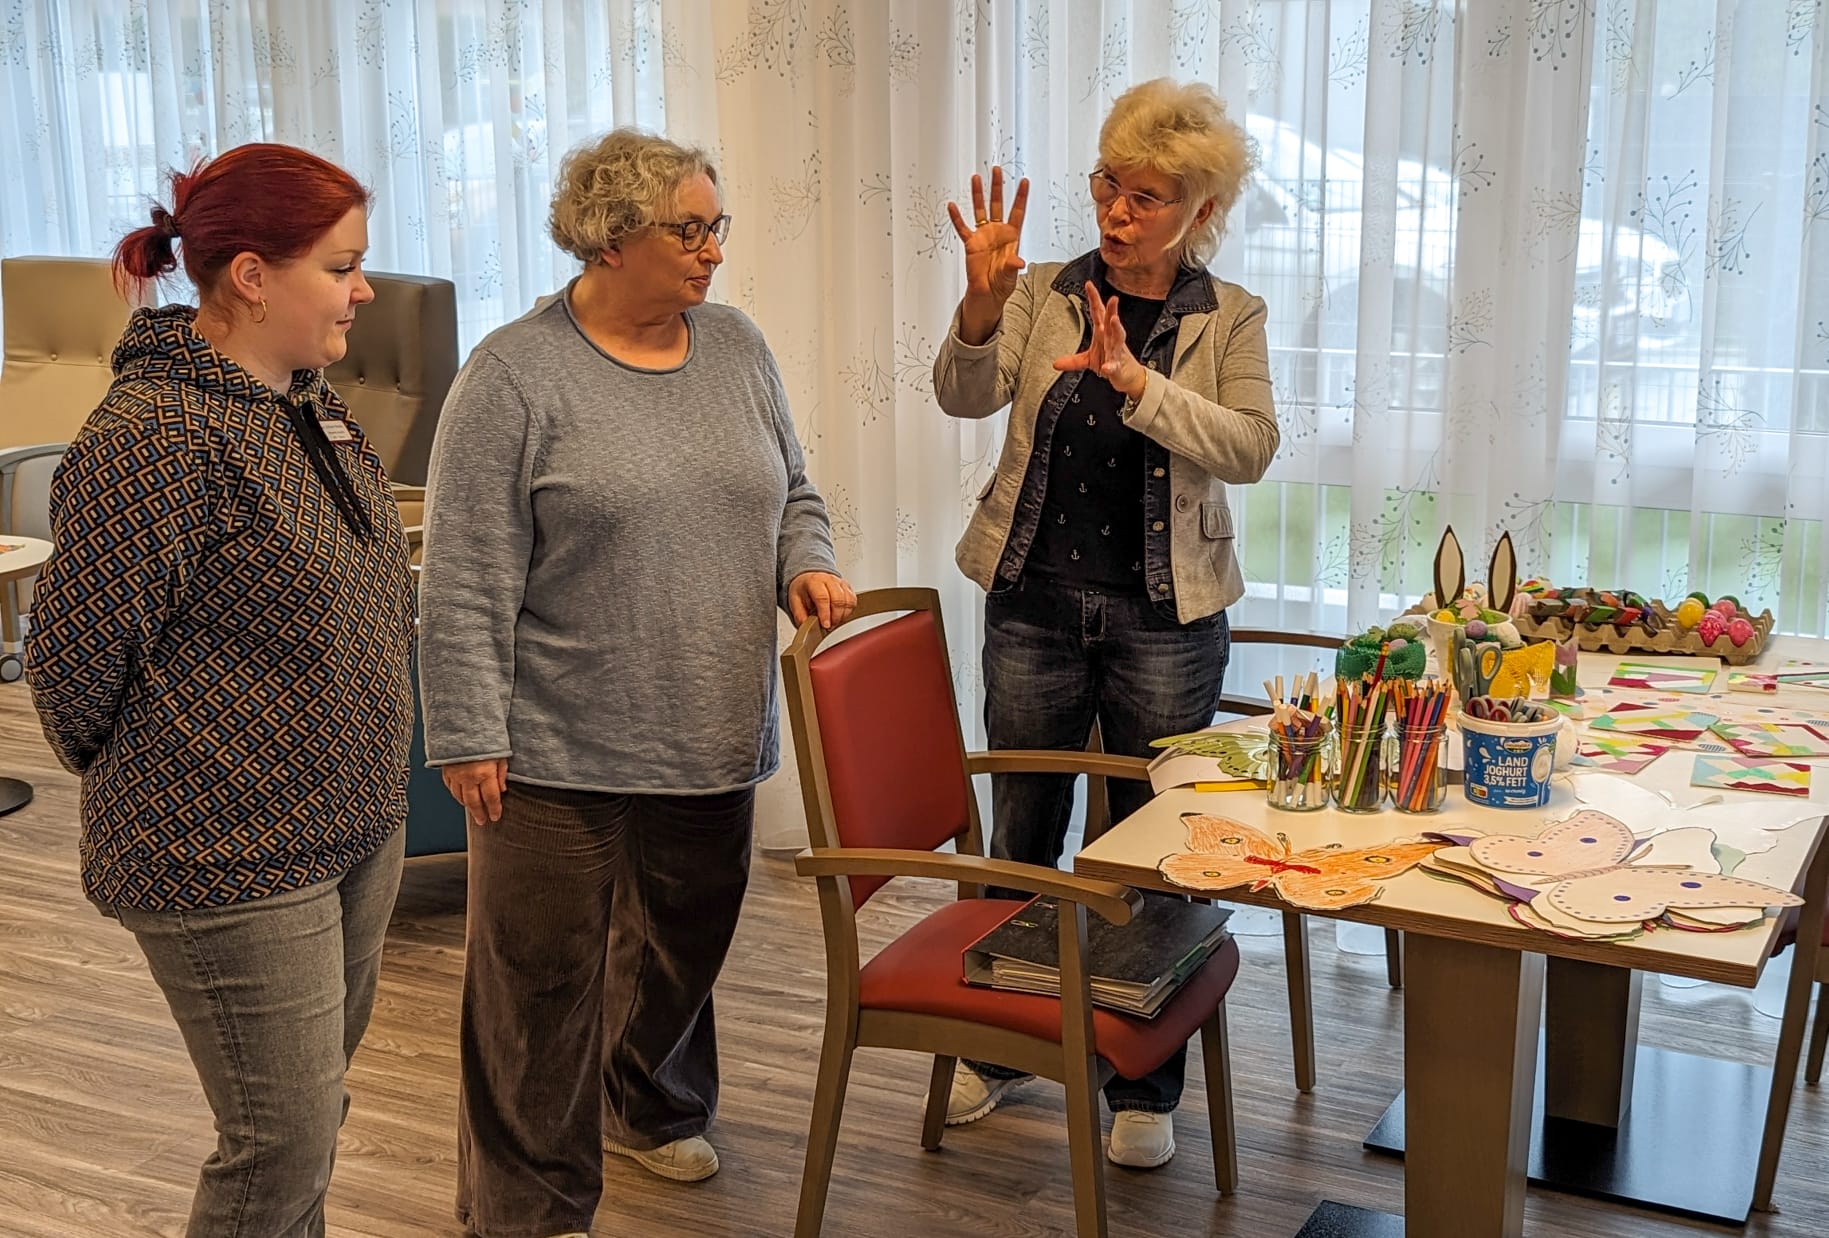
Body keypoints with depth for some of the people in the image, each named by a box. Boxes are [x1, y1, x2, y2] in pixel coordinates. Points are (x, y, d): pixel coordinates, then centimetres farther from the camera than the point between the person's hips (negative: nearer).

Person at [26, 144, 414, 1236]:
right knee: (287, 1141, 1)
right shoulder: (152, 437, -20)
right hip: (234, 860, -9)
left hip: (357, 819, 9)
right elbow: (77, 663, -16)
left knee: (319, 1098, 21)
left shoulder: (309, 401, 8)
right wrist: (158, 793, -1)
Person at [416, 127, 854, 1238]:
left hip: (713, 737, 6)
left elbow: (793, 492, 17)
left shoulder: (737, 345, 7)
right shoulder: (516, 377, -11)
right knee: (543, 977, 2)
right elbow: (467, 584, -12)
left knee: (686, 943, 20)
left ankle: (656, 1109, 45)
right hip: (560, 751, -5)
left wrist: (806, 563, -3)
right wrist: (470, 737, -14)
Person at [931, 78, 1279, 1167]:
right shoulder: (1044, 294, 2)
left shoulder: (1228, 318, 0)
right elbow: (968, 396, -12)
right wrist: (983, 307, -31)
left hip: (1166, 617, -1)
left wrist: (1135, 379, -27)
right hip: (1035, 600, 2)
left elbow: (1250, 447, -14)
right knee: (1020, 838, 13)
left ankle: (1147, 1086, 22)